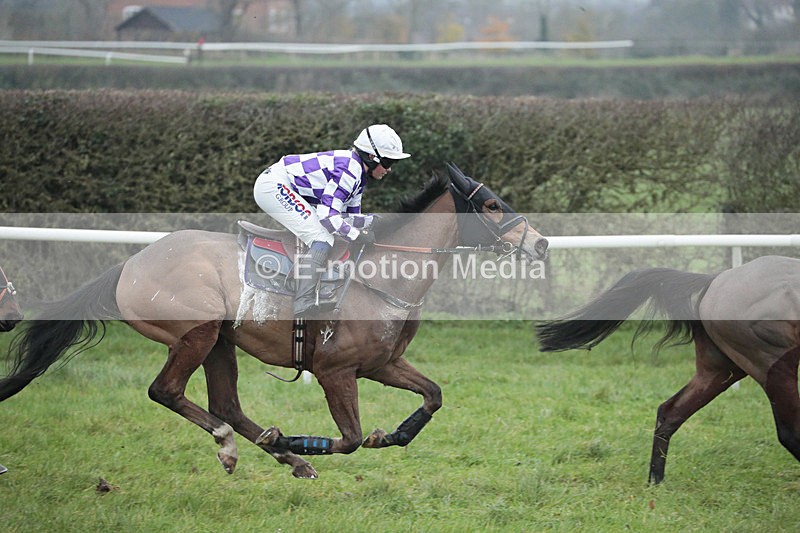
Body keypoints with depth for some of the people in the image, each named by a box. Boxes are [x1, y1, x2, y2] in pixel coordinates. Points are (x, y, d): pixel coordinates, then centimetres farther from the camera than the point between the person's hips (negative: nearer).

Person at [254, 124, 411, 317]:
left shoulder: (358, 175, 13)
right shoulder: (349, 169, -19)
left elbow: (350, 217, 18)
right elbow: (328, 214, -24)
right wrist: (358, 236, -19)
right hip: (274, 185, -11)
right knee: (323, 239, -17)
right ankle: (303, 303, -23)